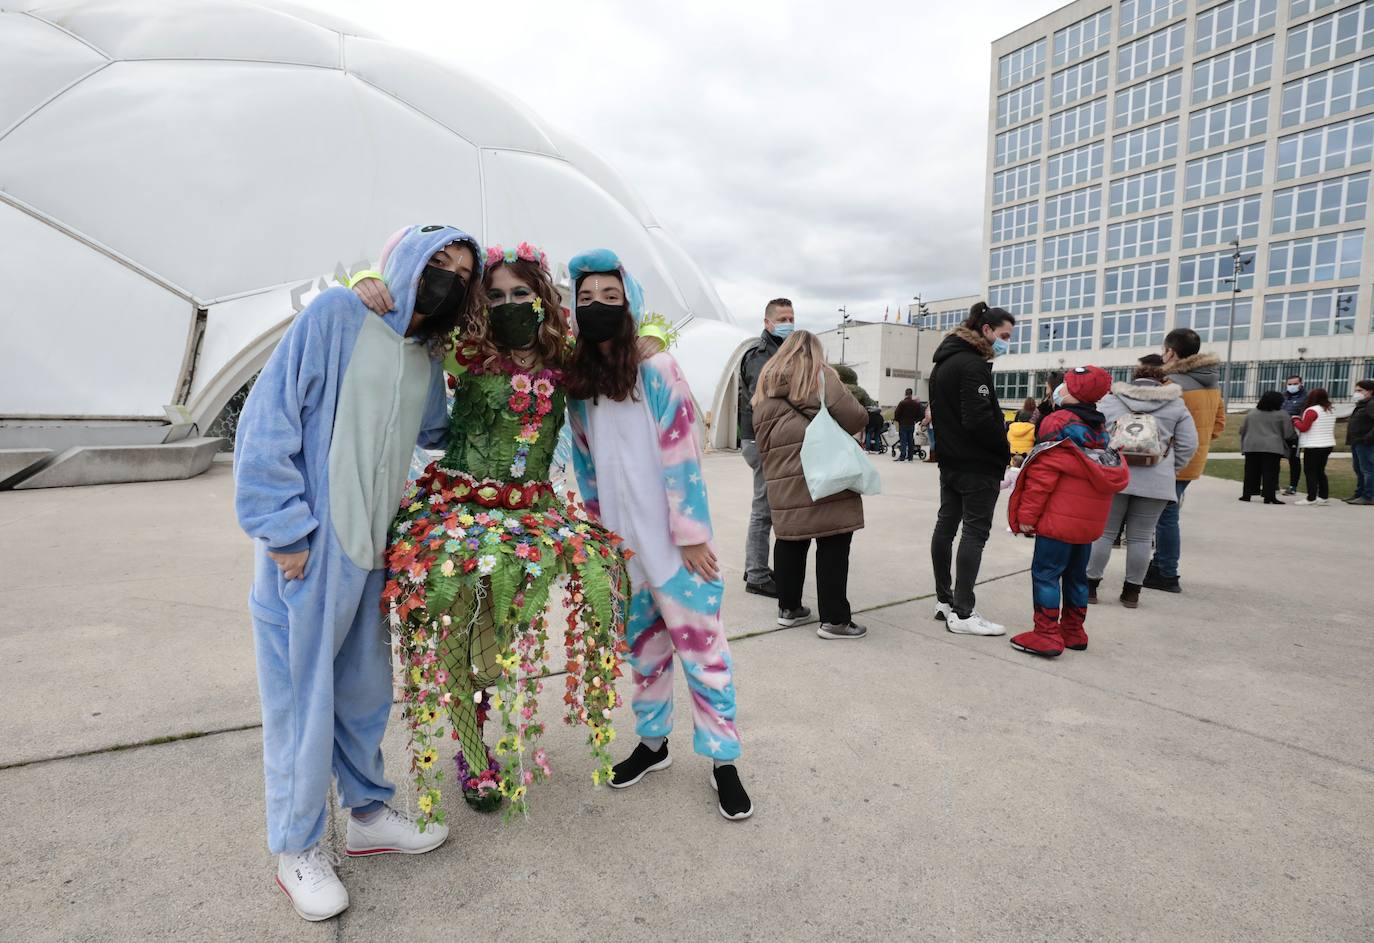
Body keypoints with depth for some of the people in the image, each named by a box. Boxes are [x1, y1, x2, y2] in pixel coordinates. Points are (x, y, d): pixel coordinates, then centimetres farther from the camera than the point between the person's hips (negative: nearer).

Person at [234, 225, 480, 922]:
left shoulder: (428, 360, 12)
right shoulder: (338, 315, -8)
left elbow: (435, 434, 26)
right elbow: (268, 415, -13)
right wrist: (286, 530, -16)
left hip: (371, 551, 6)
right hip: (307, 548, -6)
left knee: (365, 690, 17)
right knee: (303, 694, 5)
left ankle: (368, 814, 36)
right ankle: (297, 850, 24)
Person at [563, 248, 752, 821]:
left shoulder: (658, 371, -11)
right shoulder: (578, 384, 4)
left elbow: (681, 458, -14)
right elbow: (586, 464, 11)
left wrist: (691, 536, -15)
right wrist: (599, 530, 10)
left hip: (673, 544, -5)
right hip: (621, 547, 5)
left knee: (700, 648, 3)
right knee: (642, 647, 18)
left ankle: (723, 760, 17)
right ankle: (652, 742, 36)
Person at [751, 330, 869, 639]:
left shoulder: (766, 382, 16)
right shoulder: (820, 376, -1)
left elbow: (762, 439, 16)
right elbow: (854, 418, -6)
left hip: (784, 481, 6)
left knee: (790, 540, 15)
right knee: (833, 545, 0)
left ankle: (788, 607, 24)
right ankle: (834, 619, 4)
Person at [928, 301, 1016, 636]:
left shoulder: (944, 362, 15)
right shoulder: (973, 365, -16)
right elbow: (980, 419, -23)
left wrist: (948, 444, 12)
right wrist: (1005, 450, -11)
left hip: (950, 459, 10)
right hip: (978, 464, -10)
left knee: (946, 525, 11)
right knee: (975, 532, -6)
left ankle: (944, 599, 20)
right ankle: (963, 613, -5)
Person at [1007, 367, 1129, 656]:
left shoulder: (1059, 422, -12)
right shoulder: (1098, 427, 12)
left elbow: (1043, 474, -17)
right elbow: (1108, 472, 19)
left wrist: (1027, 515, -12)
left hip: (1059, 518, -8)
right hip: (1090, 520, 8)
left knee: (1045, 573, -2)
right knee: (1076, 574, 16)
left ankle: (1046, 636, -2)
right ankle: (1073, 632, 25)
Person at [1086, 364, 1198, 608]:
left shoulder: (1109, 400, 11)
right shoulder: (1176, 406, 12)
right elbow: (1188, 445, 8)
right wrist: (1168, 470, 18)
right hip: (1155, 482, 0)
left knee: (1103, 532, 7)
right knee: (1140, 537, 7)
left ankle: (1090, 586, 11)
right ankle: (1131, 592, 14)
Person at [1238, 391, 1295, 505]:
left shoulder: (1251, 413, 10)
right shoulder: (1281, 414, -1)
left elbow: (1242, 430, 13)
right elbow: (1289, 434, 3)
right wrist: (1294, 440, 22)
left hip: (1251, 447, 3)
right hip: (1273, 448, -3)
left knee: (1251, 472, 8)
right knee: (1270, 473, -1)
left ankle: (1246, 494, 8)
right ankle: (1269, 497, -3)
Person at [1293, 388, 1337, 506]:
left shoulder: (1312, 410, -15)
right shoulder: (1331, 411, 12)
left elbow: (1303, 427, -15)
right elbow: (1332, 430, 20)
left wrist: (1296, 420, 0)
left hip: (1313, 446, -8)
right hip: (1328, 444, 8)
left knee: (1311, 472, -4)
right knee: (1320, 471, 16)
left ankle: (1311, 498, -7)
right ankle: (1323, 496, 18)